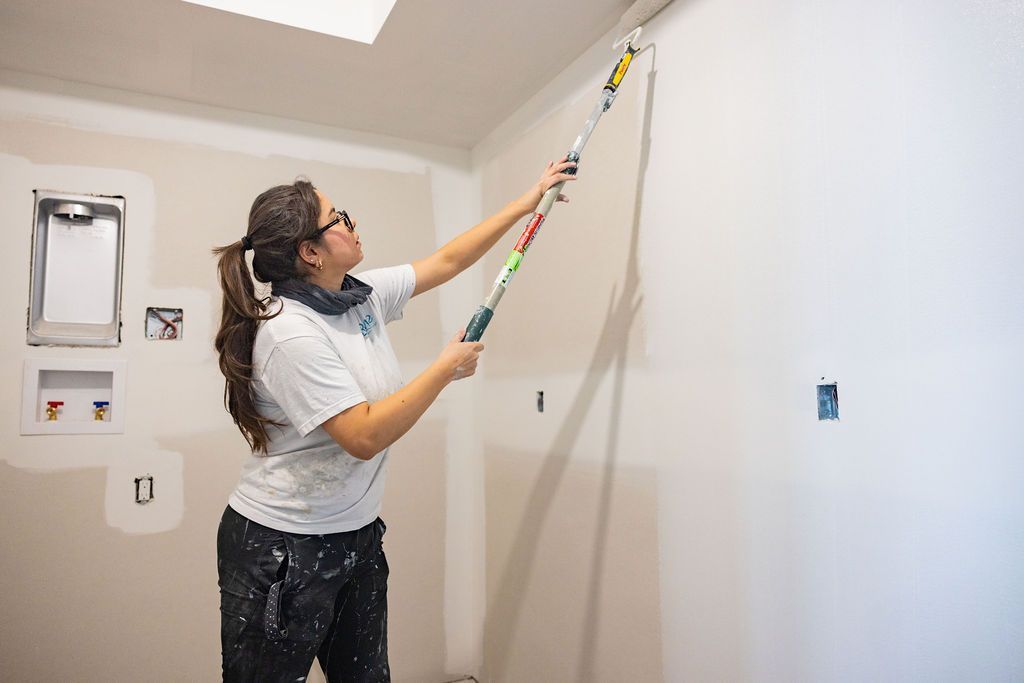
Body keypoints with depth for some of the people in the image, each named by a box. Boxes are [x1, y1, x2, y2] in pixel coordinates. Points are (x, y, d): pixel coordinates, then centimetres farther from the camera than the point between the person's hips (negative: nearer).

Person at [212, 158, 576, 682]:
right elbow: (364, 437, -28)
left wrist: (529, 200, 12)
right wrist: (445, 369, -19)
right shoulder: (290, 333, -24)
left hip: (356, 537, 8)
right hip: (282, 551, -7)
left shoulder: (364, 295, 1)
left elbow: (447, 261, 9)